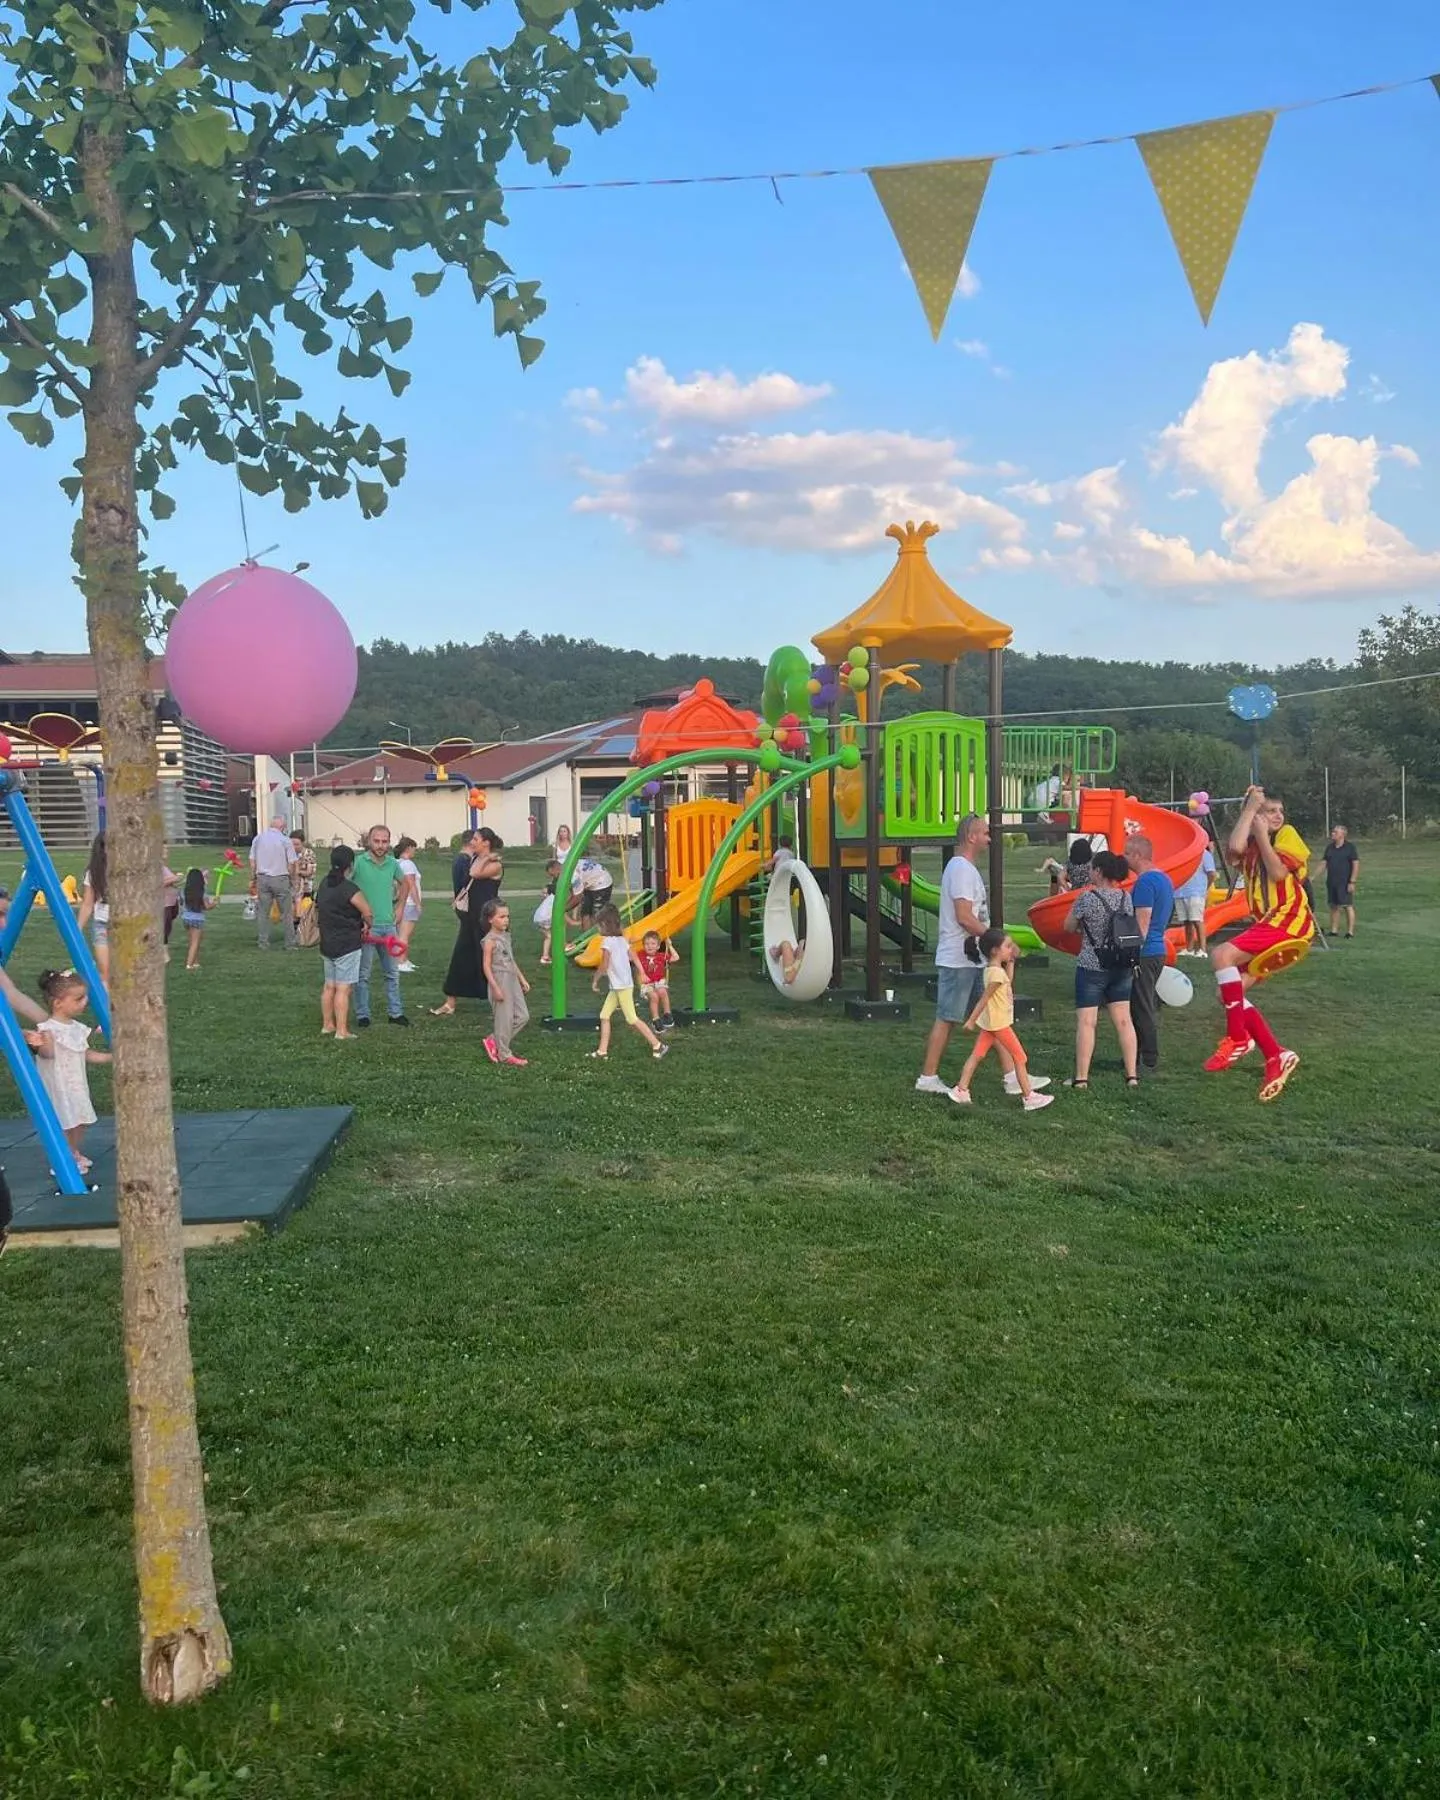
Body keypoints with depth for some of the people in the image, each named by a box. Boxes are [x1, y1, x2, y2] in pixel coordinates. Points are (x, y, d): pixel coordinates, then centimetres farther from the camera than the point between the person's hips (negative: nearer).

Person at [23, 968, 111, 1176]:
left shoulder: (77, 1028, 8)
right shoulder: (48, 1028, -16)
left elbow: (85, 1054, 15)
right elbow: (48, 1053, -28)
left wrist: (111, 1056, 10)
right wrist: (39, 1043, -49)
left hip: (77, 1086, 8)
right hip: (58, 1086, -8)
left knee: (79, 1120, 14)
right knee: (63, 1123, -6)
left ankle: (76, 1155, 30)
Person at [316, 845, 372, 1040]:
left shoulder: (324, 884, 7)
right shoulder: (349, 889, -18)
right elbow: (368, 914, -15)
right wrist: (367, 926, 6)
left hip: (327, 944, 8)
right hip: (348, 946, -8)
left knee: (329, 986, 16)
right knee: (343, 989, -5)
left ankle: (327, 1025, 25)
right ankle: (341, 1031, -4)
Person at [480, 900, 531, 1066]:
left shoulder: (506, 936, 11)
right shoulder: (490, 940, -13)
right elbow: (486, 966, -15)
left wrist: (522, 979, 18)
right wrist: (495, 988, -19)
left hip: (512, 981, 8)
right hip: (499, 981, -8)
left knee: (523, 1016, 8)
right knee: (504, 1018, -1)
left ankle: (495, 1040, 20)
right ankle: (504, 1054, 12)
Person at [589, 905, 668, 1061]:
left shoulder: (607, 941, -15)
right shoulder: (623, 939, 10)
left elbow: (604, 966, -17)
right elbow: (635, 959, 10)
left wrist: (595, 980, -4)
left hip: (622, 986, -9)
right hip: (617, 986, 9)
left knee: (632, 1019, -3)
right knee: (604, 1015, 11)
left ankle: (657, 1045, 3)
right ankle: (602, 1051, 12)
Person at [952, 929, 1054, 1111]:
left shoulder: (991, 969, 7)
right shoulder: (996, 973, -22)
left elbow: (1008, 982, 23)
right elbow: (984, 998, -22)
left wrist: (1011, 961, 16)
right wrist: (971, 1021, -20)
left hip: (990, 1022, 9)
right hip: (999, 1023, -9)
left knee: (977, 1055, 9)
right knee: (1020, 1058, 1)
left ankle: (961, 1090, 9)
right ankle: (1029, 1097, 6)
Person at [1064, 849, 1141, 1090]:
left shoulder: (1087, 897, -16)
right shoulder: (1125, 897, 1)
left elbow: (1069, 927, -4)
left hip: (1091, 967, -6)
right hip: (1121, 968, 6)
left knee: (1086, 1022, -1)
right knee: (1123, 1020, 10)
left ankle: (1081, 1077, 0)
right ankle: (1132, 1075, 12)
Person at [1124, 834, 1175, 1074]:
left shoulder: (1145, 882, -18)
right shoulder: (1164, 878, 14)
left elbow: (1142, 923, -22)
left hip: (1144, 953, -10)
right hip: (1158, 950, 10)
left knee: (1142, 1008, -3)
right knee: (1148, 1007, 16)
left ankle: (1149, 1060, 1)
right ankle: (1150, 1056, 23)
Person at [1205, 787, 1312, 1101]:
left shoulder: (1287, 835, 2)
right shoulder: (1249, 846, 14)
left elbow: (1278, 872, -16)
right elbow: (1234, 849, -13)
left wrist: (1261, 834, -9)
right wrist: (1249, 807, -4)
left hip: (1289, 923, -7)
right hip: (1267, 925, 8)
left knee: (1221, 955, -25)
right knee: (1231, 993, 1)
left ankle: (1237, 1039, -20)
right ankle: (1277, 1056, 3)